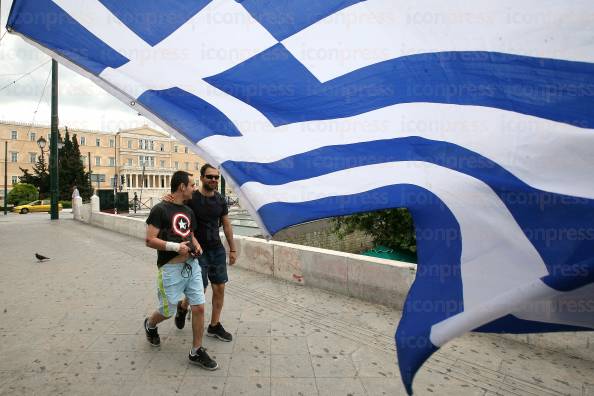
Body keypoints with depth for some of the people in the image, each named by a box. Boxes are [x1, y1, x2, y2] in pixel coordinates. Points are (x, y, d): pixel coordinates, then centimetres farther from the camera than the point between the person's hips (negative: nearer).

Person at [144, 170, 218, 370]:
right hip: (171, 269, -6)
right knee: (168, 312, 12)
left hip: (192, 265, 6)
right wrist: (175, 246, -22)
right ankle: (150, 324, 47)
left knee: (199, 308, 3)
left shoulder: (188, 211, 11)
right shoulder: (160, 209, -10)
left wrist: (196, 245, 3)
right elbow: (150, 240, -13)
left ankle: (196, 352, 19)